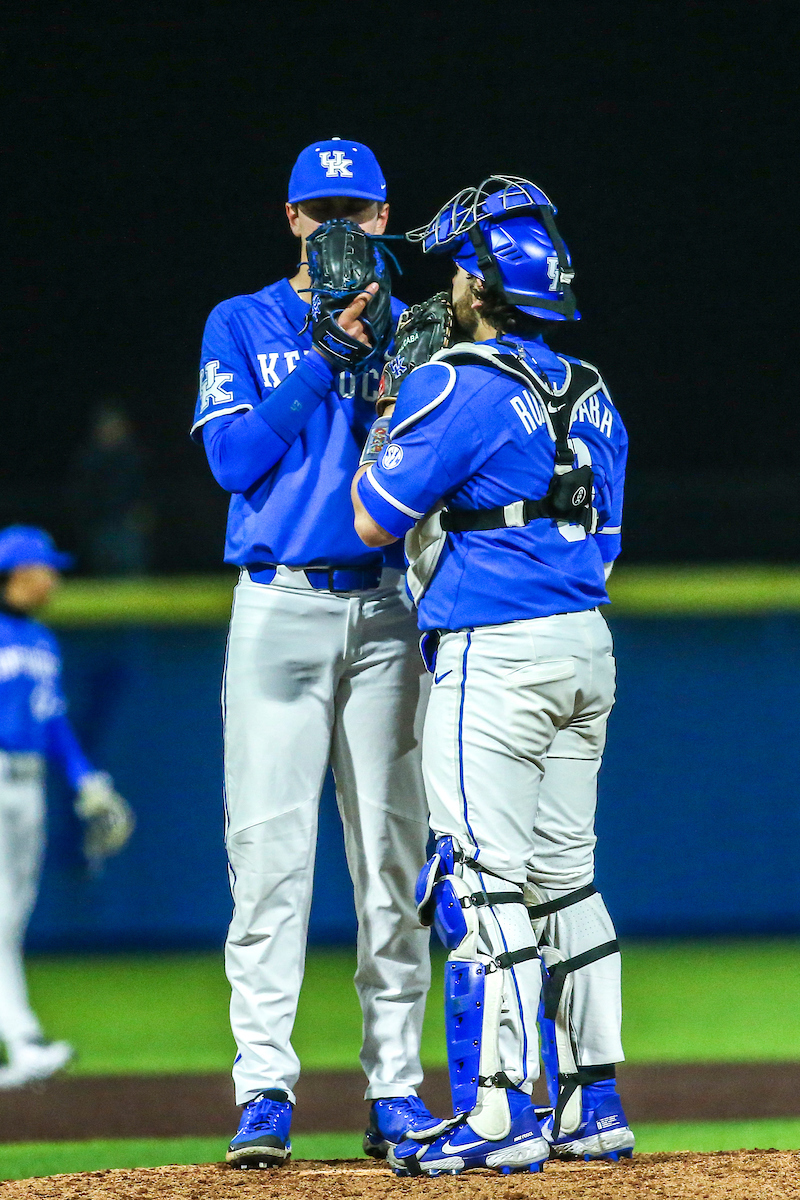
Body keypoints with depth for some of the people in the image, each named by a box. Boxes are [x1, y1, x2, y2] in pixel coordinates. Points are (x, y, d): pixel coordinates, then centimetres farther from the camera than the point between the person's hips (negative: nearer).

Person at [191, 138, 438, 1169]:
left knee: (392, 854, 1)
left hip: (385, 610, 2)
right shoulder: (242, 327, 8)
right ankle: (264, 1091, -9)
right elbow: (232, 457, -6)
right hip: (278, 610, -2)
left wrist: (377, 353, -10)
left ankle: (395, 1091, 4)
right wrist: (326, 356, -10)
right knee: (269, 851, -8)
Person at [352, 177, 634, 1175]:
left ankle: (502, 1114, -10)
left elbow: (373, 523, -8)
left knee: (484, 884, -7)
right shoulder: (589, 395, 12)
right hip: (587, 645, 9)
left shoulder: (460, 389, -13)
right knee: (564, 878, 14)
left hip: (494, 660, -9)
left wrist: (385, 414, 4)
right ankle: (591, 1103, 16)